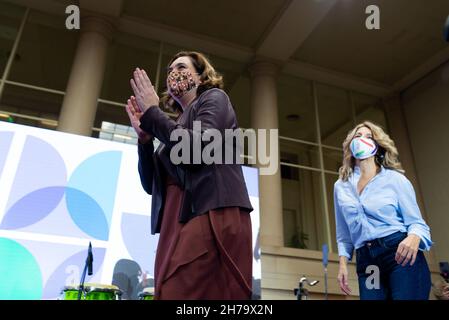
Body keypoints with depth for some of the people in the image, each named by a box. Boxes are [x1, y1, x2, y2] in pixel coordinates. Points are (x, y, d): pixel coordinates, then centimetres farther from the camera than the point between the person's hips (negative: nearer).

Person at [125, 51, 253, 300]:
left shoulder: (214, 98, 10)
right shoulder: (175, 126, 26)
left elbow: (200, 148, -12)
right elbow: (151, 184, 19)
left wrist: (152, 113, -2)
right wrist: (144, 137, 6)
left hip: (211, 215, -7)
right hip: (176, 222, 7)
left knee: (189, 293, -18)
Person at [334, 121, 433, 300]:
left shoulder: (394, 178, 3)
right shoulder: (341, 187, 12)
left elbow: (416, 222, 0)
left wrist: (413, 238, -22)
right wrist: (343, 263, 6)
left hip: (400, 254, -3)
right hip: (366, 264, 3)